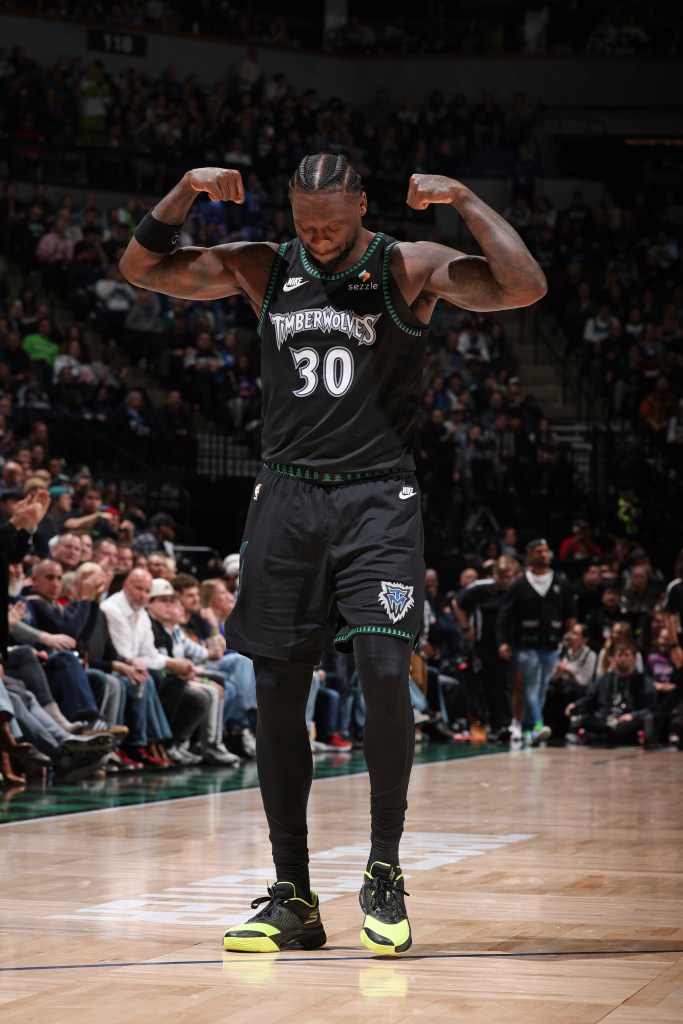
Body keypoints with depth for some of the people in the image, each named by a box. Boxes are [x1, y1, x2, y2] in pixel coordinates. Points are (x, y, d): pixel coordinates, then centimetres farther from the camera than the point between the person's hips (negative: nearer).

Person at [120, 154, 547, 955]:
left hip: (376, 499, -3)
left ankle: (384, 874, -1)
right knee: (276, 695, 1)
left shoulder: (410, 269, -1)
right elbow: (141, 268, 13)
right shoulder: (262, 269, 8)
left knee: (385, 672, -18)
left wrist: (462, 200, -15)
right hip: (286, 498, 3)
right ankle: (292, 898, 11)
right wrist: (186, 191, -2)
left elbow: (525, 288, -13)